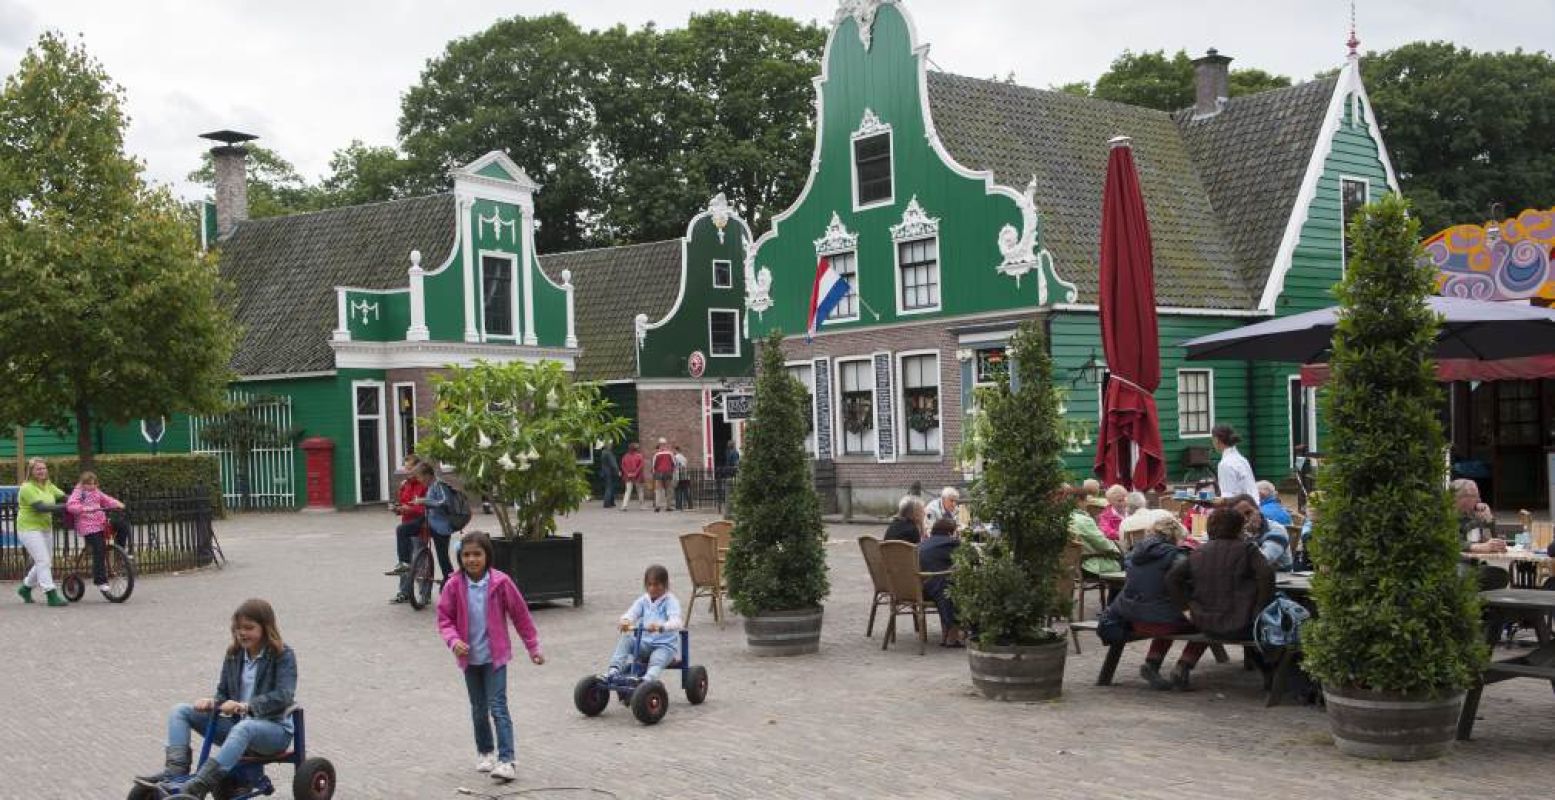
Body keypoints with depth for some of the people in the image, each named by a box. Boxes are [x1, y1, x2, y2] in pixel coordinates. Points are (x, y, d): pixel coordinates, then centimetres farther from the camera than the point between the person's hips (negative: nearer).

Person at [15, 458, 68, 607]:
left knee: (46, 562, 15)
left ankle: (26, 587, 34)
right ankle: (51, 595, -16)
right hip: (29, 529, -9)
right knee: (43, 561, -15)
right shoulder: (27, 488, -15)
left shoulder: (48, 486, 10)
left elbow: (64, 496, 2)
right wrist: (63, 507, -31)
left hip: (46, 528, 9)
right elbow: (41, 507, -26)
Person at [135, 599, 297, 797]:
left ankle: (195, 788, -52)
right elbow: (224, 694, 11)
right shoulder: (234, 655, 8)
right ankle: (175, 771, -25)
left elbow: (283, 696, -22)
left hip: (275, 729, -7)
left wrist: (245, 706, -34)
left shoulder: (283, 656, -9)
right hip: (236, 723, 7)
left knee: (244, 728, -42)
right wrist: (212, 703, -13)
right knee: (180, 711, -6)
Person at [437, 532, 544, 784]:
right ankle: (484, 753, 33)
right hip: (470, 658, 3)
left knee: (498, 707, -11)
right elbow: (444, 618, 1)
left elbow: (520, 615, -2)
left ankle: (506, 760, -12)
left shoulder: (500, 583, -11)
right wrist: (454, 640, -19)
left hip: (495, 656, -3)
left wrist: (533, 647, 2)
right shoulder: (454, 586, -7)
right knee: (479, 709, 16)